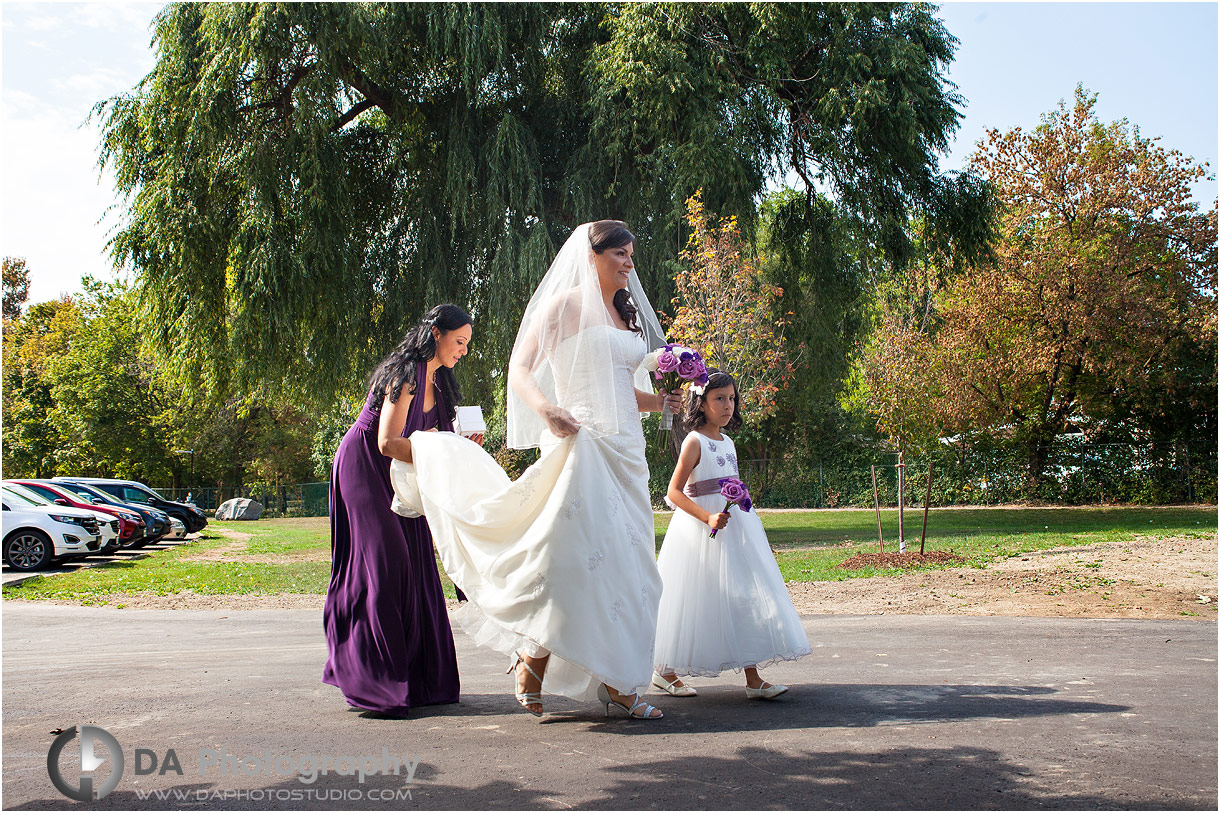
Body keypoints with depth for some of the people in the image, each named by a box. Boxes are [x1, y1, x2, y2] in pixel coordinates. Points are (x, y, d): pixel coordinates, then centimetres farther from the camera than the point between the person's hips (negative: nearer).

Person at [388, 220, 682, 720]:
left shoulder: (628, 313, 21)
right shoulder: (564, 305, -1)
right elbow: (519, 370, -9)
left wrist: (658, 401, 6)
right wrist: (547, 409, -28)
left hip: (625, 449, 8)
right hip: (580, 442, -7)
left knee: (624, 564, 4)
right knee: (575, 559, -14)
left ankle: (613, 682, 9)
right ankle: (533, 659, 4)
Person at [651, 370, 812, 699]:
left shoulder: (727, 442, 13)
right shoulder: (694, 441, -9)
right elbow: (674, 492, -14)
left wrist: (741, 517, 18)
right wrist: (708, 517, -23)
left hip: (736, 526, 7)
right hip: (701, 530, -7)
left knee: (743, 598, 1)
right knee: (696, 602, -1)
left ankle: (753, 679, 1)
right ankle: (665, 671, 16)